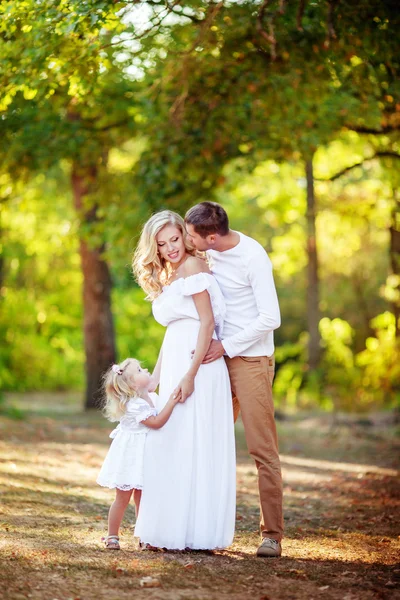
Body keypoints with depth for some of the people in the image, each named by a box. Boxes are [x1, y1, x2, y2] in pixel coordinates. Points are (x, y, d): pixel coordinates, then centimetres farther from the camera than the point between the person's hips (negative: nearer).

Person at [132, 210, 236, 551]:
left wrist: (190, 375, -20)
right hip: (173, 363, 9)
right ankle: (171, 528, 16)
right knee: (170, 448, 10)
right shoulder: (164, 275, 18)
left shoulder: (192, 267, -9)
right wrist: (154, 378, 18)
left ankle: (196, 534, -2)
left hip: (198, 363, -9)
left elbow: (207, 322, -15)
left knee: (192, 447, -7)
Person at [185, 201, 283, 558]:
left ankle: (272, 534, -4)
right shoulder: (210, 252, 6)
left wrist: (225, 346, -16)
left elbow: (270, 318, -19)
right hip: (219, 358, 7)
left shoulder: (253, 257, -16)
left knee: (262, 448, -7)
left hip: (252, 359, -7)